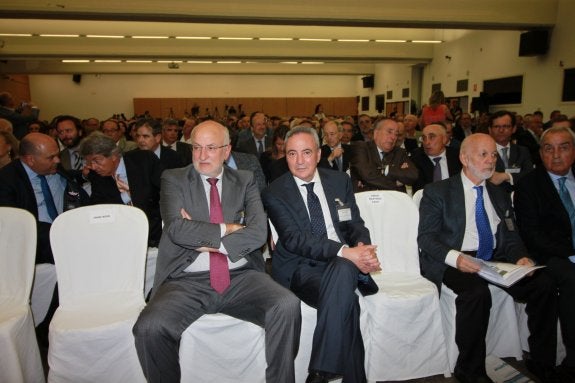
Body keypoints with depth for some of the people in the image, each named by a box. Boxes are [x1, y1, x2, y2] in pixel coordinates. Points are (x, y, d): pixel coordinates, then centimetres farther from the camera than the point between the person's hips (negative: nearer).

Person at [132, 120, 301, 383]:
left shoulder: (245, 180, 12)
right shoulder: (173, 179, 9)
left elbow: (258, 232, -2)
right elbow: (177, 229, -8)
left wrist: (206, 240, -8)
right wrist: (226, 229, -6)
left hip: (240, 276, 1)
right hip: (188, 280, 0)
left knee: (288, 306, -25)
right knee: (149, 328, -27)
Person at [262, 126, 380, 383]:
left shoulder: (340, 181, 12)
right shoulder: (274, 193, -2)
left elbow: (356, 225, 12)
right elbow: (294, 239, -14)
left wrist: (362, 247, -14)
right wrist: (345, 252, -27)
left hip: (344, 264, 4)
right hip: (301, 268, -3)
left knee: (343, 270, -32)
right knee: (346, 301, -31)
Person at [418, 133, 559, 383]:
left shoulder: (500, 195, 19)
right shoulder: (437, 192, 1)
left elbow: (511, 236, 17)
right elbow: (426, 237, -6)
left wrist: (521, 257, -6)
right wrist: (454, 257, -24)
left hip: (496, 260, 6)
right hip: (453, 263, -5)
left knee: (544, 285, -17)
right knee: (478, 292, -34)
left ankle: (542, 363, 0)